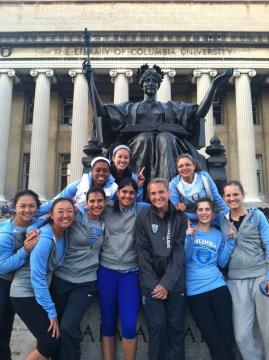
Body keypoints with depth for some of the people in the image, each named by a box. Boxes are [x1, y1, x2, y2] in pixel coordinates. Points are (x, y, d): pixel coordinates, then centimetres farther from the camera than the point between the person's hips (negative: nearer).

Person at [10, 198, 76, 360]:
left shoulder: (64, 232, -6)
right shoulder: (44, 240, -27)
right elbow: (37, 278, -25)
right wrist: (51, 313, -19)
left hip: (42, 290, 8)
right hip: (25, 293, -8)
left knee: (56, 338, 11)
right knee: (51, 342, -5)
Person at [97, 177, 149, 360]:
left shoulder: (142, 210, 0)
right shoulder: (107, 211, 4)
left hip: (131, 273, -1)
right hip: (107, 270, 2)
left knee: (129, 325, -5)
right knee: (108, 324, 10)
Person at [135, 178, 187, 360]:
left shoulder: (180, 217, 0)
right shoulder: (143, 217, -2)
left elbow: (179, 252, -4)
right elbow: (143, 253, -4)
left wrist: (167, 283, -12)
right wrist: (153, 283, -10)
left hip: (175, 280, 1)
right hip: (151, 281, -1)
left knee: (176, 328, 3)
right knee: (157, 327, -4)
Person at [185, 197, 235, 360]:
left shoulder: (218, 234, 10)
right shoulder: (189, 230, 1)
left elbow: (222, 263, 6)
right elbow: (183, 260, -6)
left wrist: (230, 241, 0)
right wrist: (189, 238, -18)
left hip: (218, 286, 3)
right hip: (195, 291, -2)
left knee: (228, 336, 4)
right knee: (214, 340, 3)